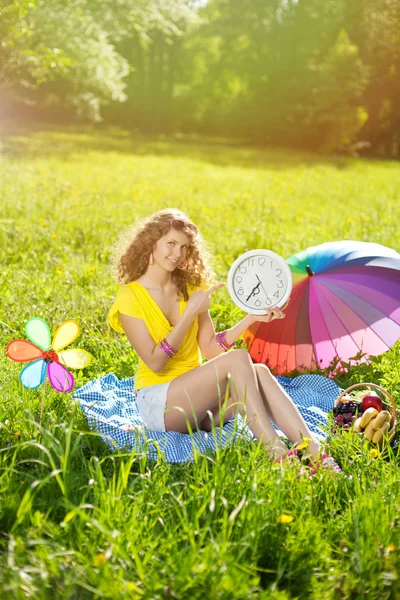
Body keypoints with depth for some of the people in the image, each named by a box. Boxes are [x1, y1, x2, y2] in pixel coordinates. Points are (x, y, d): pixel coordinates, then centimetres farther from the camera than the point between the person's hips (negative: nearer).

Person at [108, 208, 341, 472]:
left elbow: (211, 348, 6)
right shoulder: (130, 297, -8)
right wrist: (190, 312, -18)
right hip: (157, 404, -5)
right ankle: (278, 455, -34)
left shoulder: (190, 288, 11)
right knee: (238, 359, -29)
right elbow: (155, 362, -16)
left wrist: (251, 318, -5)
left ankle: (316, 454, -38)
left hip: (196, 397, 5)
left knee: (259, 371, -25)